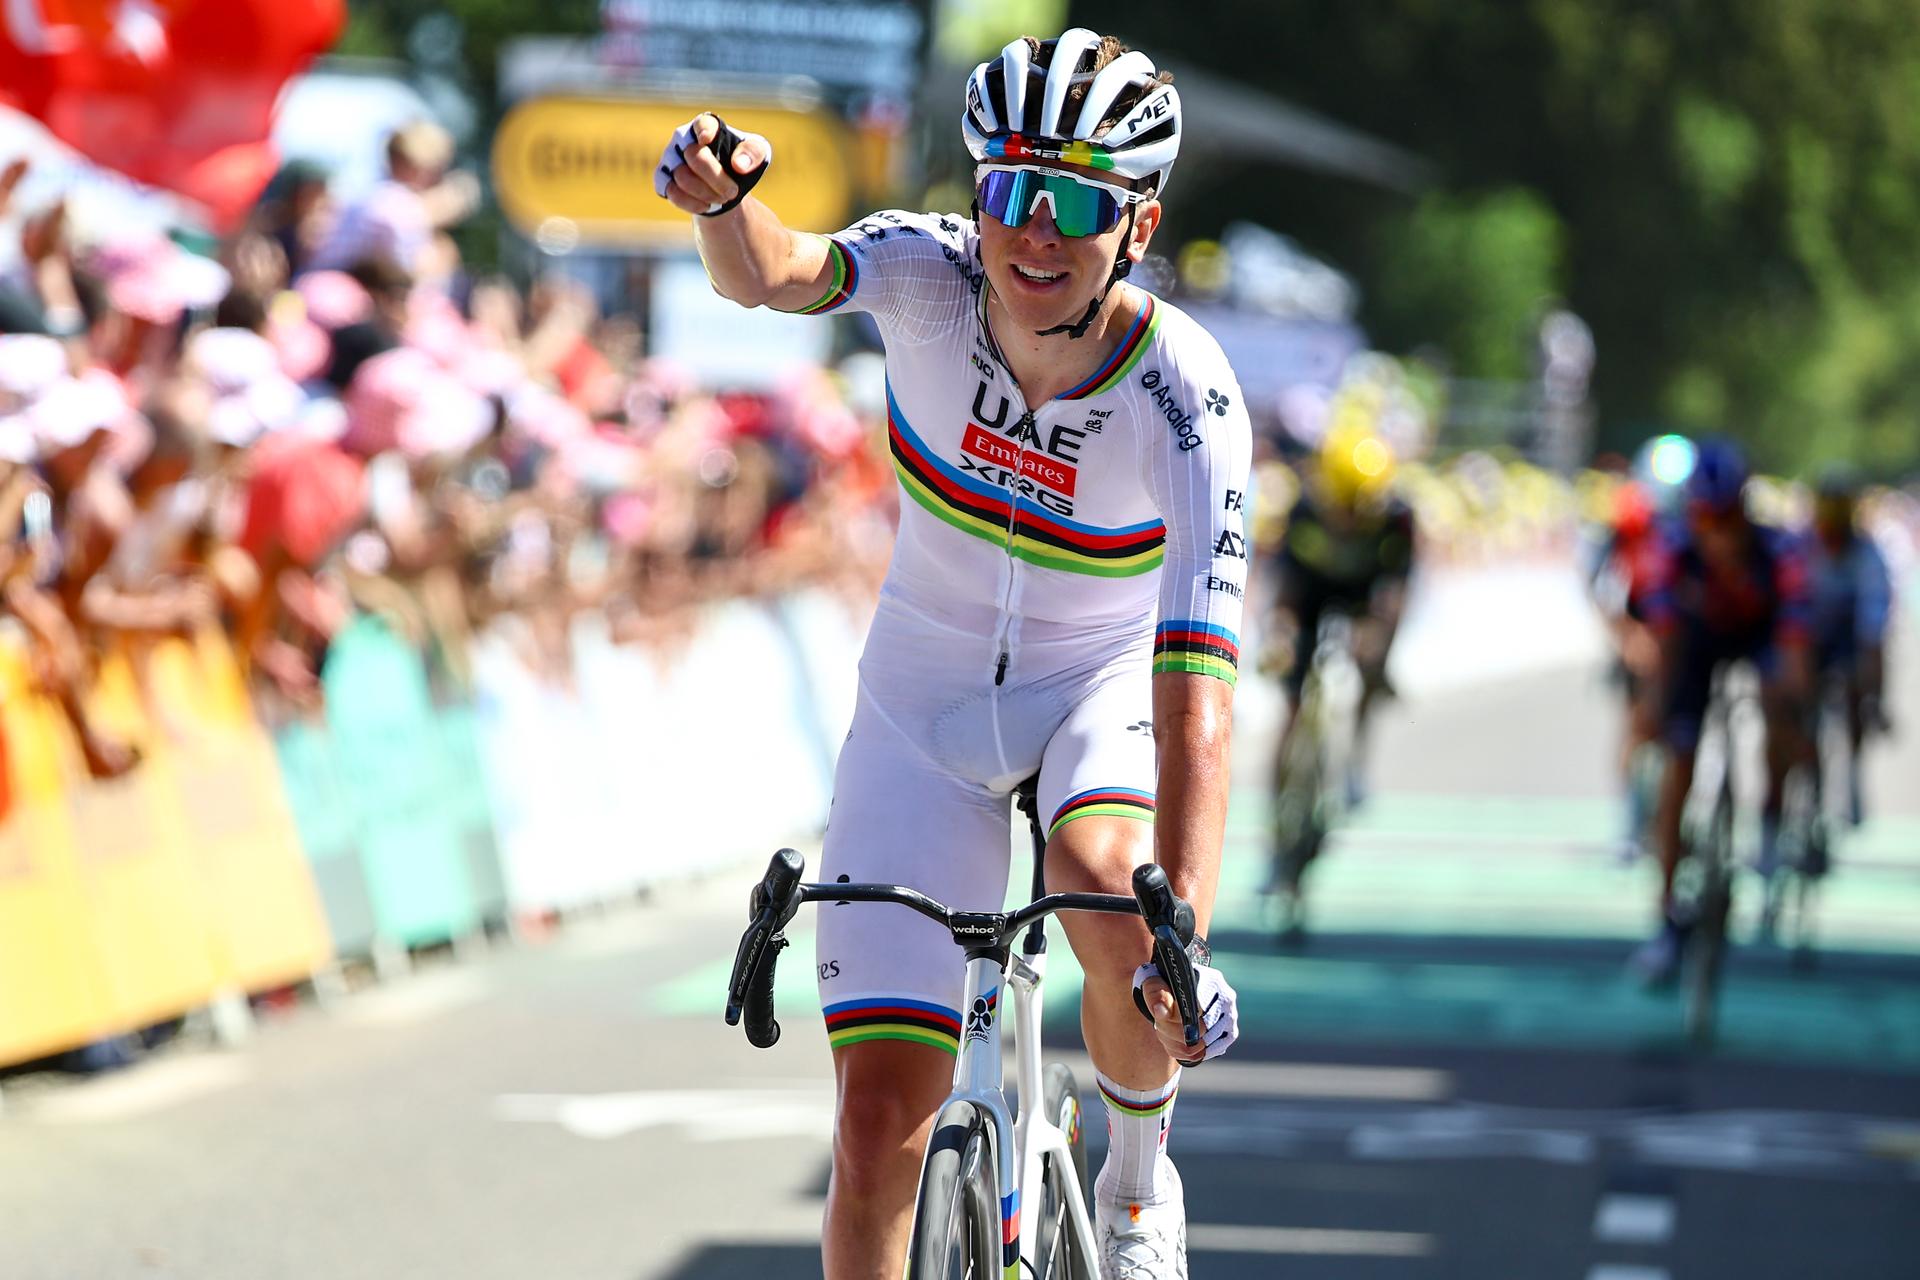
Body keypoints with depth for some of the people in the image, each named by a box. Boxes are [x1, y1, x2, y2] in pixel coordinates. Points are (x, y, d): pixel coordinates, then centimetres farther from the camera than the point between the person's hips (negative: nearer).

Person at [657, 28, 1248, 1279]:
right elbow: (773, 273, -40)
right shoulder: (931, 275, -21)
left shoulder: (1186, 399, -27)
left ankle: (1140, 1176, -4)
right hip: (926, 702, 2)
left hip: (1105, 680, -2)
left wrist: (1184, 934, -45)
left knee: (1110, 890, -34)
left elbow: (1198, 680, -34)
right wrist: (723, 199, -64)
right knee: (881, 1115, -6)